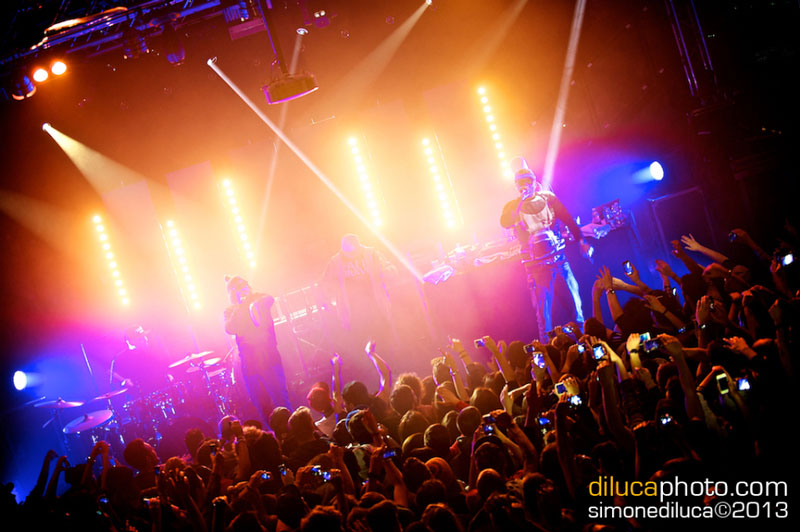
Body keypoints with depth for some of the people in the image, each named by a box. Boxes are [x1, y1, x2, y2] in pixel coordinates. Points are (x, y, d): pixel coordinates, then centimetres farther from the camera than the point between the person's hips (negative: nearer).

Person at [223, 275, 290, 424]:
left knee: (280, 397, -13)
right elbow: (230, 329, -5)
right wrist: (238, 307, -6)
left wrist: (255, 304, -33)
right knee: (261, 405, 1)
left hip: (268, 354, -2)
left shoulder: (258, 299, 9)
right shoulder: (230, 312, 14)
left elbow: (269, 299, -15)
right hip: (249, 361, 2)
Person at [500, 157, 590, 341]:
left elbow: (568, 220, 8)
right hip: (535, 260, -1)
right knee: (542, 300, -2)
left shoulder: (548, 198, 7)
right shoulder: (513, 206, 5)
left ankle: (583, 328, 12)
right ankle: (546, 341, 4)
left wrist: (582, 241, 2)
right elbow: (505, 223, -16)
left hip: (557, 252, 1)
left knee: (573, 288, -2)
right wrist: (519, 202, -18)